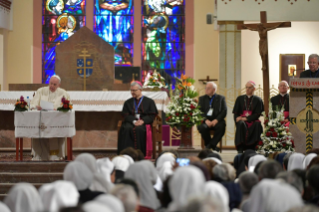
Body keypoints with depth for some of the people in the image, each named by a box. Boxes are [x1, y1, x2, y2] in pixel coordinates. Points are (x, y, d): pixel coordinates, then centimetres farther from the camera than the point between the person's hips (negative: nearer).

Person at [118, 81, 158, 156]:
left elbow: (152, 115, 4)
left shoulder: (149, 102, 14)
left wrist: (143, 121, -14)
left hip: (144, 123, -2)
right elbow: (126, 115, 9)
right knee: (126, 129, -34)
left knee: (138, 129, -38)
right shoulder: (128, 102, 20)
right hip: (131, 123, 2)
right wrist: (133, 121, -12)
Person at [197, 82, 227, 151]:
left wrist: (217, 120, -15)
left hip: (216, 120, -1)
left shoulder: (221, 98, 15)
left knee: (221, 126, -35)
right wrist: (205, 120, -14)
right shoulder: (202, 98, 19)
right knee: (202, 127, -34)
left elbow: (224, 111, 2)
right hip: (205, 120, 1)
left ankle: (211, 144, -20)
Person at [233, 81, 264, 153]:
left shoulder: (258, 100, 8)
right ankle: (240, 148, -40)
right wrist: (237, 118, -14)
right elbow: (235, 112, 10)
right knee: (241, 124, -36)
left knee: (257, 124, -36)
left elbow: (258, 114, -2)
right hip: (241, 119, 1)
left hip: (252, 120, -1)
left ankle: (251, 147, -32)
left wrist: (247, 118, -15)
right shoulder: (240, 99, 14)